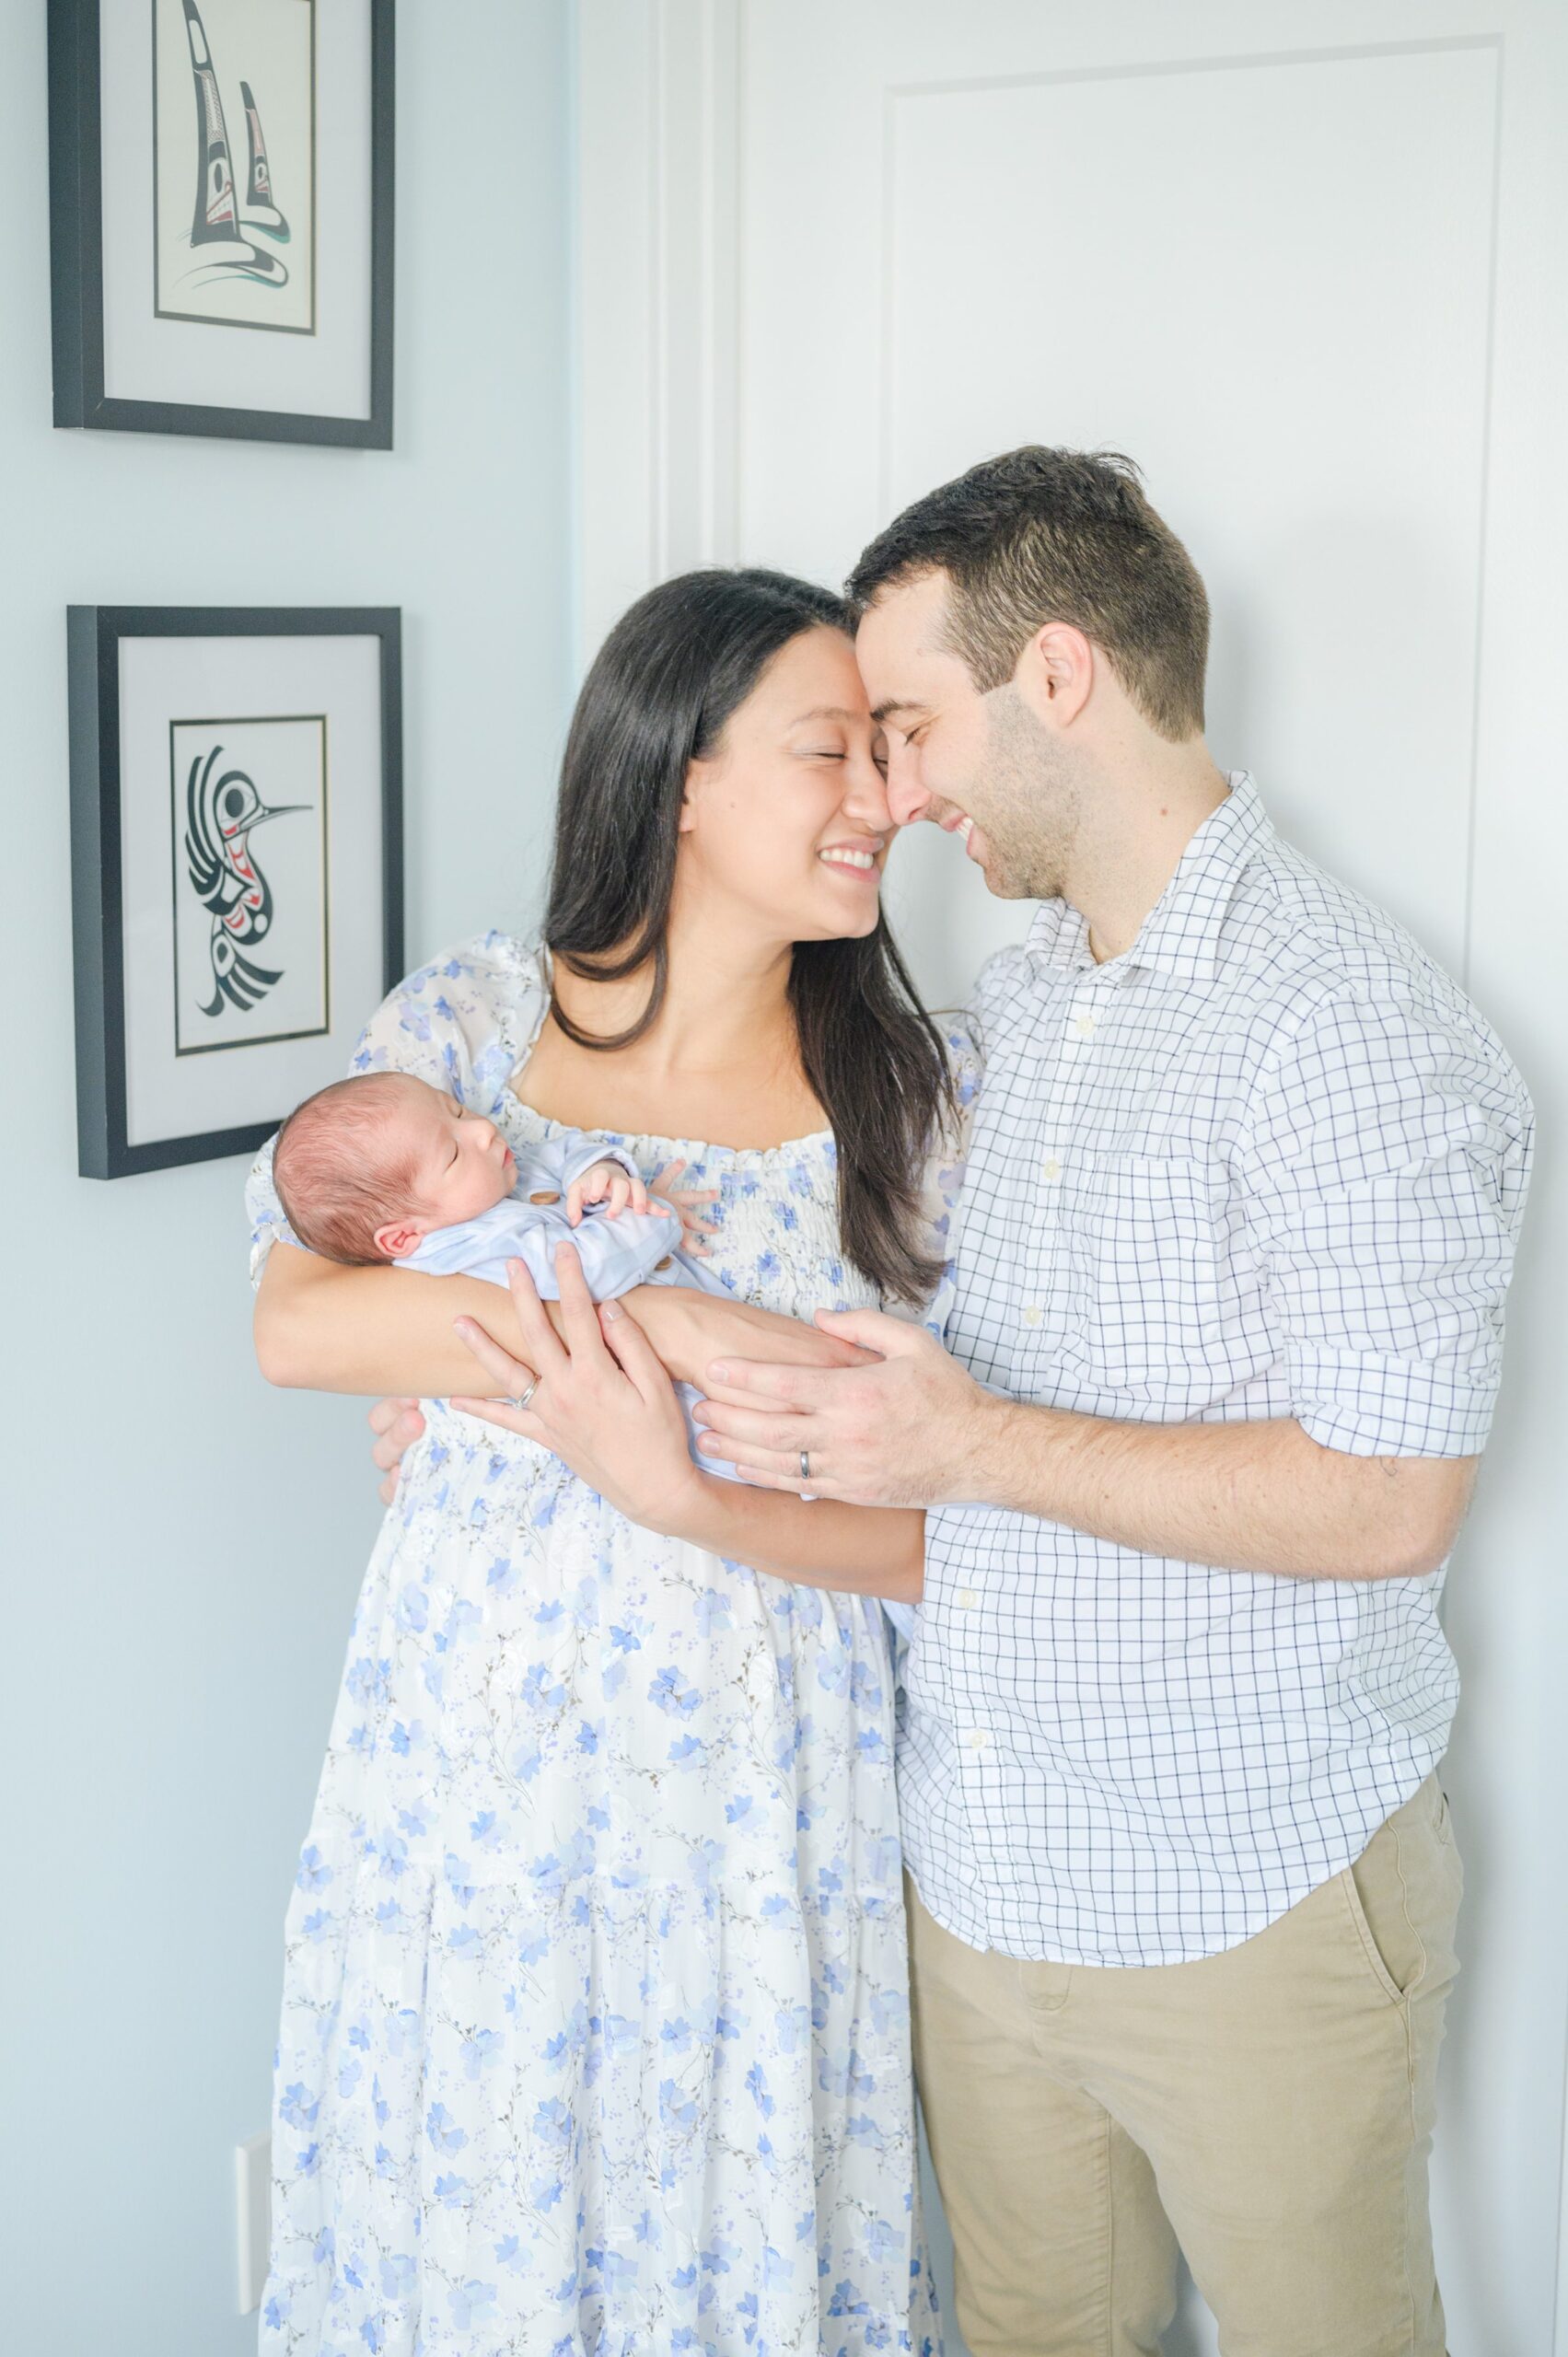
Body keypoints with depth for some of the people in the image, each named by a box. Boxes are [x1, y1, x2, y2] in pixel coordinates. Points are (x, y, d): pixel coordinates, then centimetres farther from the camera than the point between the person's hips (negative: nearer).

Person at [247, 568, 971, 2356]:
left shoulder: (915, 1096, -2)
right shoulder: (467, 1020, -1)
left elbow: (920, 1531, -5)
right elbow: (296, 1324, -17)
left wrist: (681, 1492, -22)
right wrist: (697, 1332, -22)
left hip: (754, 1784, 0)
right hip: (469, 1746, 0)